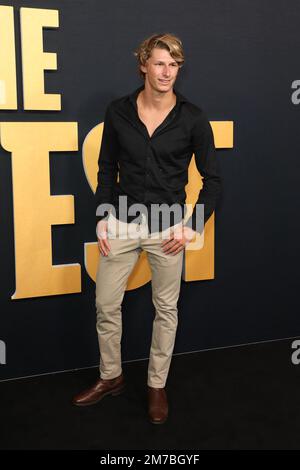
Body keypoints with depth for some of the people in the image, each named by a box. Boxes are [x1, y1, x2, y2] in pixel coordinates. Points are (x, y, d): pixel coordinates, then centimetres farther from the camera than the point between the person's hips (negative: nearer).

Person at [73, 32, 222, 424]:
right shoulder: (118, 112, -2)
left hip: (167, 229, -1)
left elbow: (212, 179, -1)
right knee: (106, 305, 8)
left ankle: (157, 385, 29)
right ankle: (111, 377, 32)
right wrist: (102, 219, 1)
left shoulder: (193, 118, -7)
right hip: (122, 224, 2)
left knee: (166, 310, 10)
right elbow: (107, 168, 7)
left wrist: (193, 227, -9)